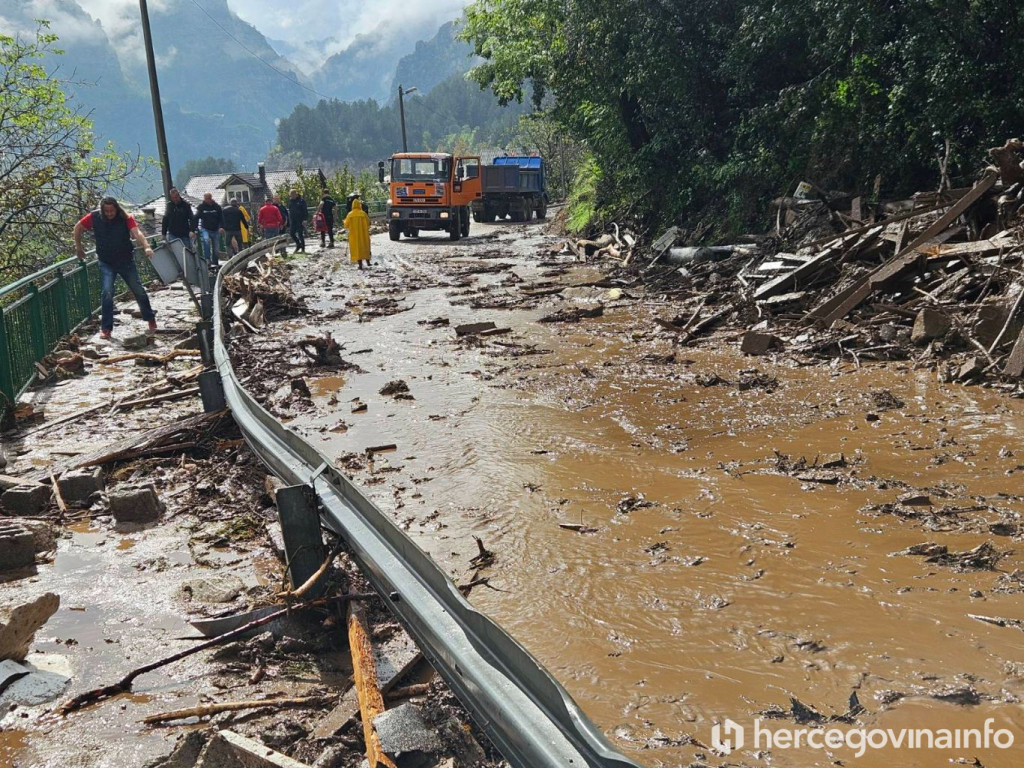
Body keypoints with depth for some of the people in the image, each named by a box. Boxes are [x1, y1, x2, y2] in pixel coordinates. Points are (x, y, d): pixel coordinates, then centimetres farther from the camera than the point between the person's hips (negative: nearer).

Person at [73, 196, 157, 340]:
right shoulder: (94, 218, -10)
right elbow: (78, 227, 6)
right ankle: (106, 328, -4)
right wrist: (78, 248, 9)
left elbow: (137, 233, -31)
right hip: (106, 263, 0)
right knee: (106, 293, -11)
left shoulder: (126, 218, -15)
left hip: (126, 260, 0)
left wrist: (146, 247, -48)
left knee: (138, 290, 5)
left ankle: (150, 319, 25)